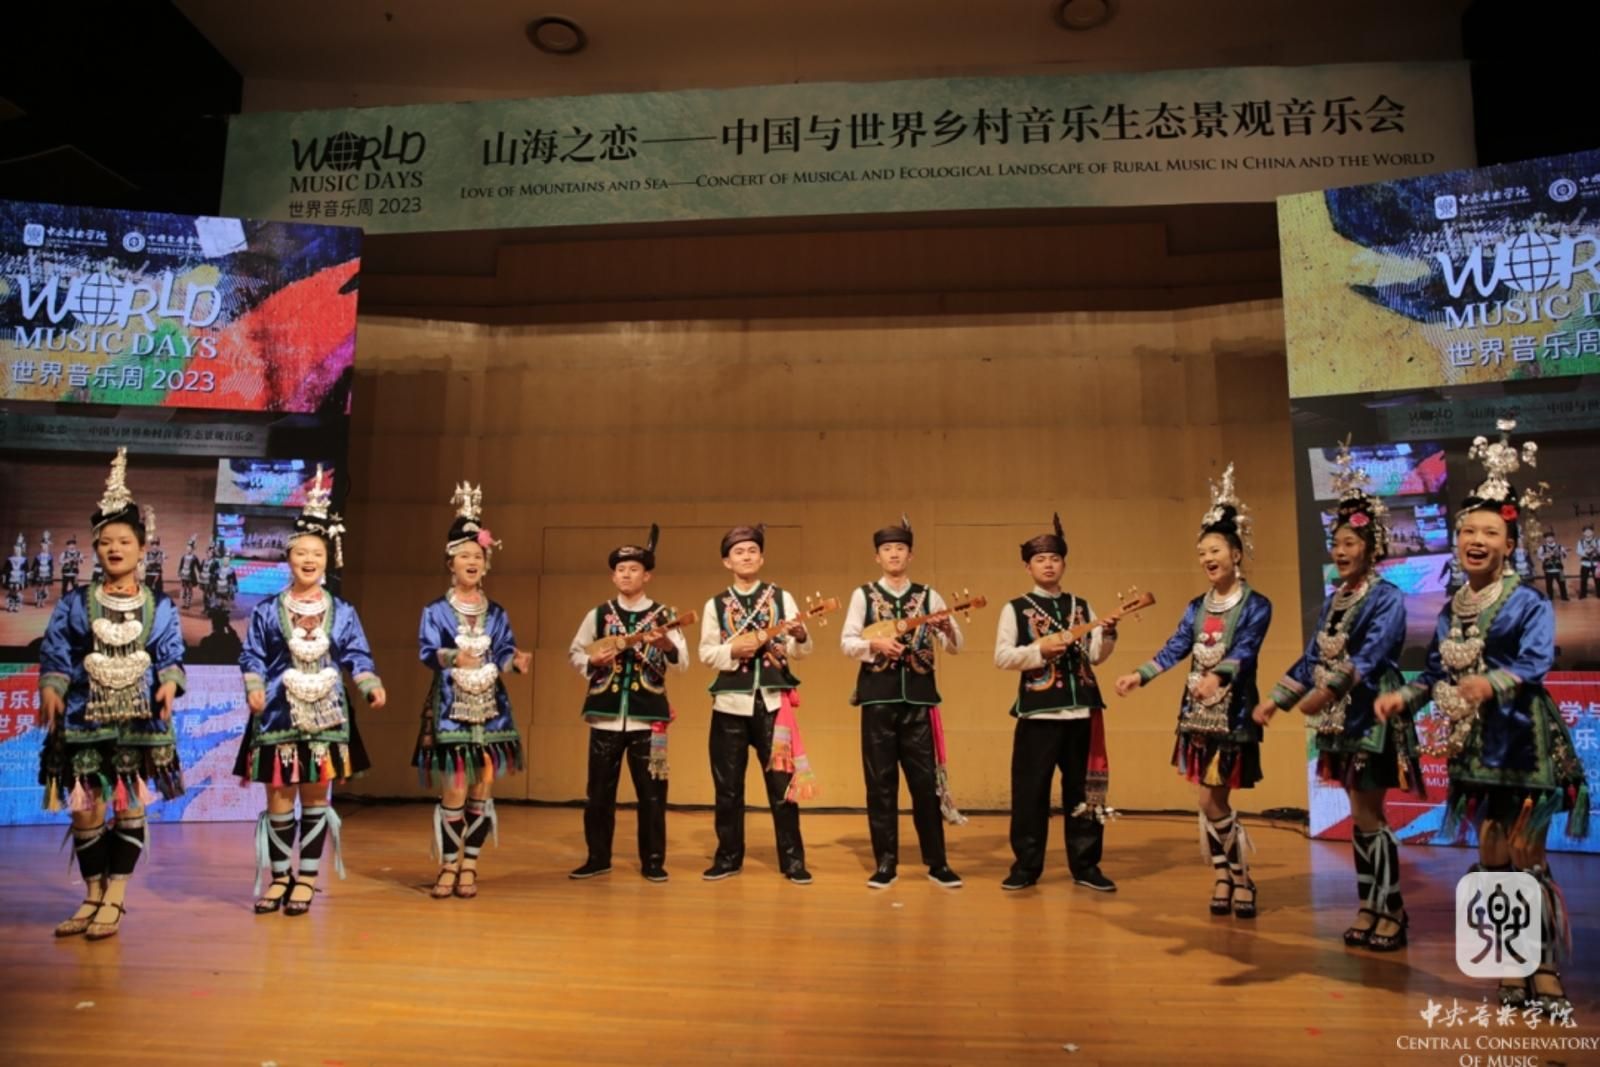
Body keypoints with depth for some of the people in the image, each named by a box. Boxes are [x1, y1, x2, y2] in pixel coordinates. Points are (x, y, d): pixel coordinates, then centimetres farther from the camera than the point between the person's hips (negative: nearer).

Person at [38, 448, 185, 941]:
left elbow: (172, 655, 0)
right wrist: (50, 689, -18)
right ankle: (93, 896, 21)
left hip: (140, 718, 0)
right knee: (85, 810, 5)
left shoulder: (160, 605, 3)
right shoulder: (74, 603, 2)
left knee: (129, 808, 3)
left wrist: (169, 684, -19)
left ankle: (115, 899, 14)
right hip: (85, 717, 1)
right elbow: (55, 654, -1)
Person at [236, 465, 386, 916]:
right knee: (279, 797, 4)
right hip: (278, 713, -1)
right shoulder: (267, 611, 2)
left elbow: (357, 657, 3)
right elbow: (253, 656, 2)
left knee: (315, 796, 6)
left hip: (324, 714, 1)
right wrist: (254, 689, -15)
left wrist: (373, 686, -13)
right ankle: (279, 875, 18)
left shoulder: (343, 613, 5)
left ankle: (307, 878, 16)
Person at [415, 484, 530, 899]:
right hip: (450, 709, -3)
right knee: (454, 793, -5)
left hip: (489, 710, 3)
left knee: (481, 792, 5)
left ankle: (470, 867, 16)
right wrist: (452, 657, -31)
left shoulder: (497, 614, 10)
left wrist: (517, 660, -18)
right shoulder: (436, 611, 2)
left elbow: (504, 654, 4)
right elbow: (427, 652, -10)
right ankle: (449, 866, 12)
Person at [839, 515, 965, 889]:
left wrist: (948, 628, -17)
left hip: (918, 697, 1)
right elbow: (846, 642, -1)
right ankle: (886, 863, 14)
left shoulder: (929, 596, 8)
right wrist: (875, 644, -19)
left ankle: (937, 863, 15)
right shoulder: (863, 595, 5)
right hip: (878, 697, 0)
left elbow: (955, 647, 5)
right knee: (880, 782, 4)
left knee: (926, 781, 3)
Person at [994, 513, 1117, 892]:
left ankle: (1085, 865, 20)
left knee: (1083, 790, 9)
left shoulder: (1081, 607, 13)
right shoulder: (1015, 609, 2)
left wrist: (1107, 634, -11)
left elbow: (1096, 656, 7)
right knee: (1030, 790, 0)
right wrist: (1039, 651, -19)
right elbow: (1001, 657, -6)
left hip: (1082, 709, 3)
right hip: (1038, 711, -3)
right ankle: (1026, 865, 12)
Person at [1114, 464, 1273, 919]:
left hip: (1232, 713, -5)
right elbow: (1176, 648, 3)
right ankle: (1225, 876, 21)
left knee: (1216, 801, -2)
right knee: (1208, 800, 7)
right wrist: (1139, 675, -11)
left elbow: (1244, 651, -20)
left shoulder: (1255, 605, -6)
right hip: (1197, 712, 5)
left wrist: (1218, 677, -38)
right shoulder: (1196, 607, 9)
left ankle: (1240, 879, 17)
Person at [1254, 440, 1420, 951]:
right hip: (1341, 717, 7)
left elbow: (1371, 654, -24)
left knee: (1370, 818, -3)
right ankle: (1369, 906, 19)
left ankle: (1391, 911, 9)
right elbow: (1311, 659, 15)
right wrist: (1276, 698, 10)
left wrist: (1328, 690, -34)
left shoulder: (1386, 598, -10)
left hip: (1372, 717, -7)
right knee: (1359, 816, 11)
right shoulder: (1332, 601, 12)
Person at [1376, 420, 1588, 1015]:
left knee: (1526, 860, -1)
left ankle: (1548, 976, 12)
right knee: (1492, 860, 13)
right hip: (1476, 745, 6)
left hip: (1522, 745, -6)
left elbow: (1536, 663, -24)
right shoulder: (1451, 610, 8)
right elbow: (1436, 671, 12)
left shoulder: (1528, 604, -10)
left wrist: (1491, 683, -41)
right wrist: (1403, 697, -3)